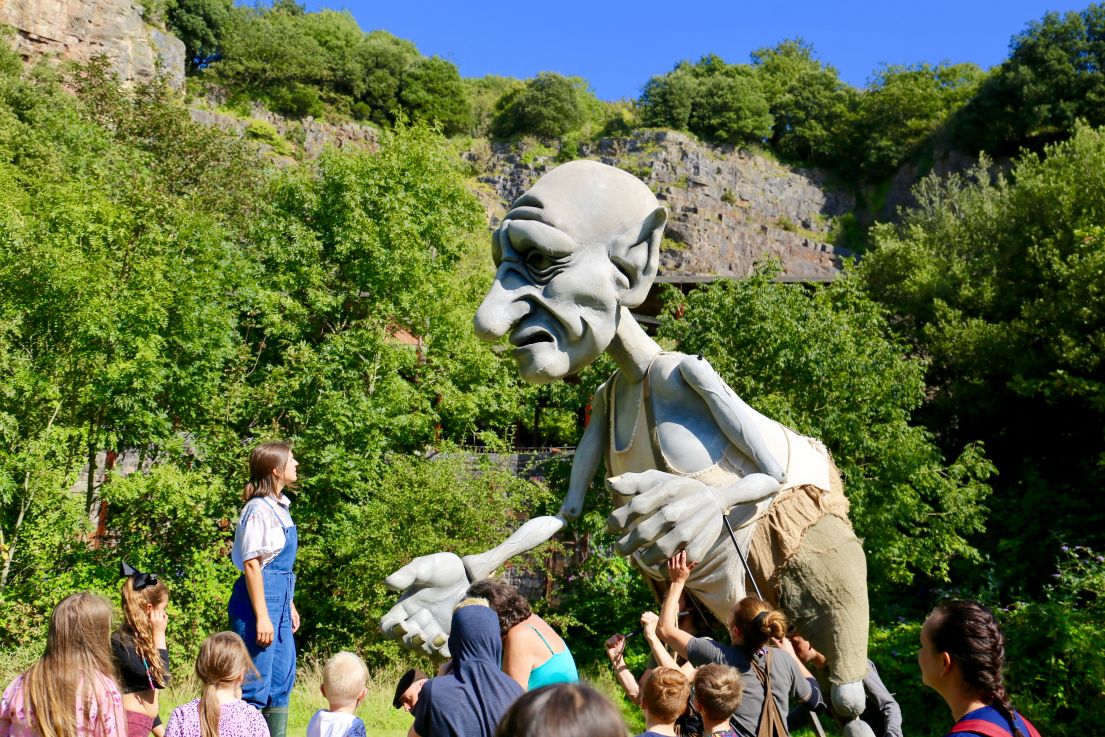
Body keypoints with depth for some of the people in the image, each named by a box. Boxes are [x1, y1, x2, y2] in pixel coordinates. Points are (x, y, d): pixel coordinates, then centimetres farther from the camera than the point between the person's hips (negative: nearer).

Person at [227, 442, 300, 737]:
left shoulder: (280, 506, 12)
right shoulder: (260, 509, -15)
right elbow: (251, 564, -18)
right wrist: (261, 616, -19)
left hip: (279, 596, 10)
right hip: (258, 596, -9)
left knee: (282, 680, 14)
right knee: (256, 684, -4)